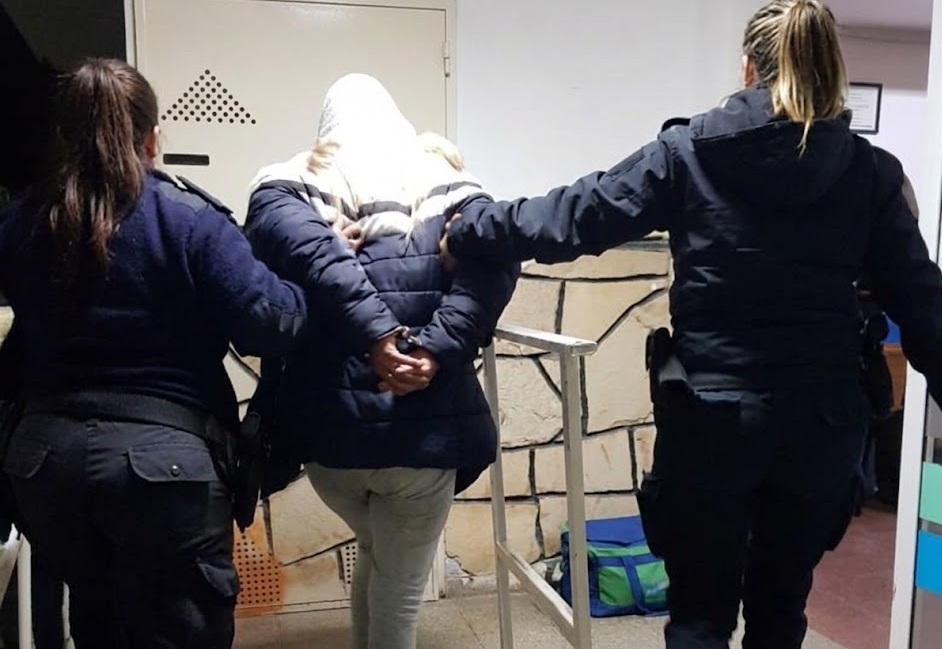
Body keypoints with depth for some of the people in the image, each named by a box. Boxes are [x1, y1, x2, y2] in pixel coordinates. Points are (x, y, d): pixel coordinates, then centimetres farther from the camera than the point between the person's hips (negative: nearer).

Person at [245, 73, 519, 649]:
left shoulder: (289, 186, 8)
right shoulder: (447, 183, 9)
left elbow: (299, 247, -16)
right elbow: (495, 258, -11)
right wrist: (438, 347, -17)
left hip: (328, 425, 2)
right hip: (424, 428, -1)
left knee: (376, 556, 31)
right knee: (400, 592, 19)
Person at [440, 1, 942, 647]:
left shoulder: (689, 153, -5)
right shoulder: (871, 171, 1)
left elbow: (576, 216, -4)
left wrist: (471, 227, 8)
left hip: (711, 419, -2)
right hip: (824, 421, 3)